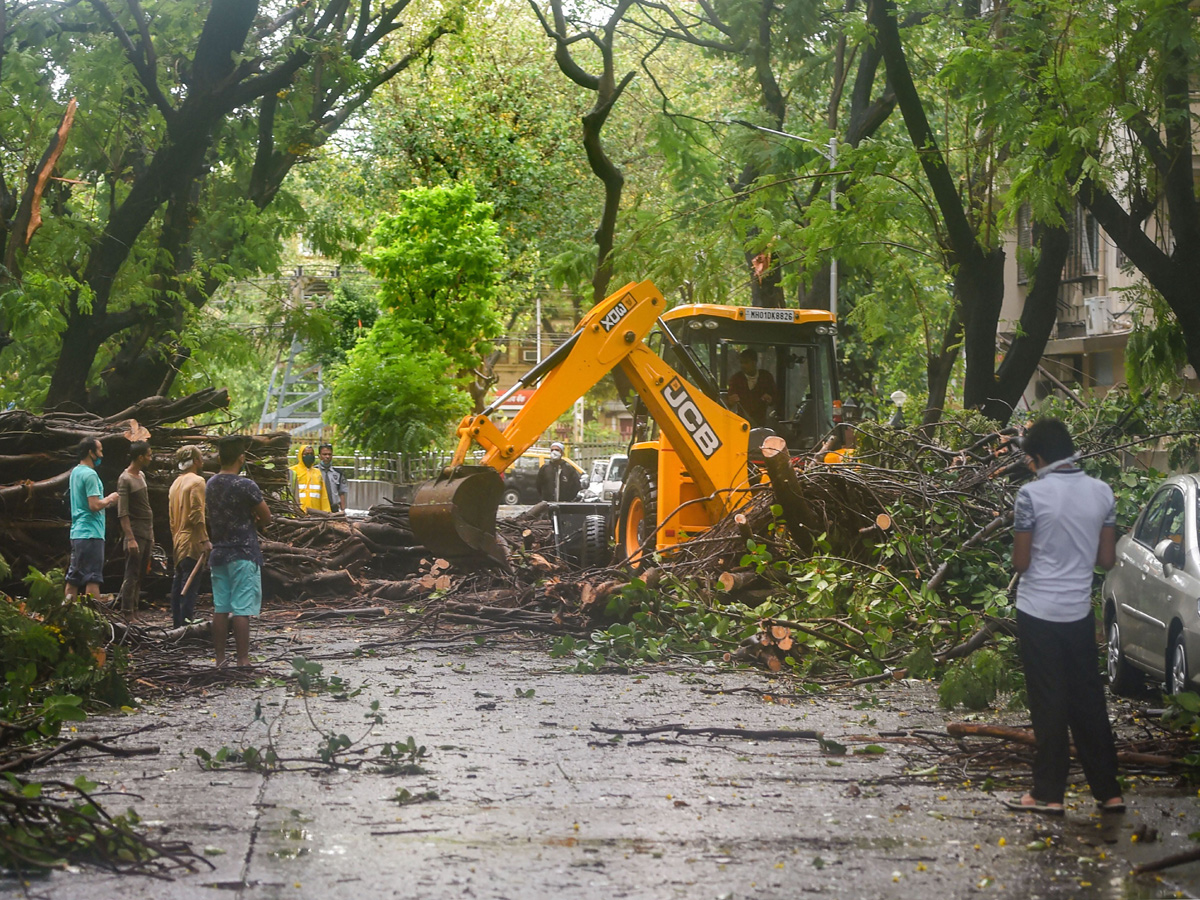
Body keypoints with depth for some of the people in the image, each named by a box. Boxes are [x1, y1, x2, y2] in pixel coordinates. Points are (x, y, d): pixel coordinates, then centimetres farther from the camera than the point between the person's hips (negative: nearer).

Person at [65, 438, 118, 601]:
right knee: (93, 578, -9)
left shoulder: (75, 472, 15)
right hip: (91, 533, -9)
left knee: (74, 577, 10)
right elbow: (94, 505, -20)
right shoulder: (90, 474, -14)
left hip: (76, 532, 9)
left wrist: (106, 503, 15)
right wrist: (110, 498, -4)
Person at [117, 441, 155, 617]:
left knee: (140, 576, 9)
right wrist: (130, 538, -21)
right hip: (136, 534, -8)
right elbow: (123, 513, -15)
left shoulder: (141, 476, 15)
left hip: (147, 534, 8)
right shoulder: (125, 480, -11)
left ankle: (134, 611, 12)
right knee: (132, 575, -8)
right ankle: (127, 614, -8)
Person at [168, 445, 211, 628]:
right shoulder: (197, 481, -10)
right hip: (192, 542, -9)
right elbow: (197, 513, -19)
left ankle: (178, 623, 14)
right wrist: (205, 540, -21)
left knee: (179, 583, 11)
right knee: (190, 586, -10)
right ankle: (187, 624, -14)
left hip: (178, 542, 9)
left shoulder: (175, 484, 17)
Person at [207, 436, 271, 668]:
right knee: (242, 611, -5)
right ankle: (243, 661, -5)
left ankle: (220, 659, 13)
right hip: (244, 554, -7)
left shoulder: (211, 484, 7)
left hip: (219, 554, 7)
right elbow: (266, 517, -7)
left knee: (220, 609, 9)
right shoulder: (245, 486, -15)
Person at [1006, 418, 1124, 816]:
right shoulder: (1101, 492, 1)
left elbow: (1020, 561, -9)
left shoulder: (1032, 494, -13)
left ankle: (1048, 793, 6)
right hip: (1079, 610, 4)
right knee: (1088, 701, 11)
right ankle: (1108, 791, 14)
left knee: (1049, 704, 1)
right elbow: (1107, 558, 5)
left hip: (1038, 610, -4)